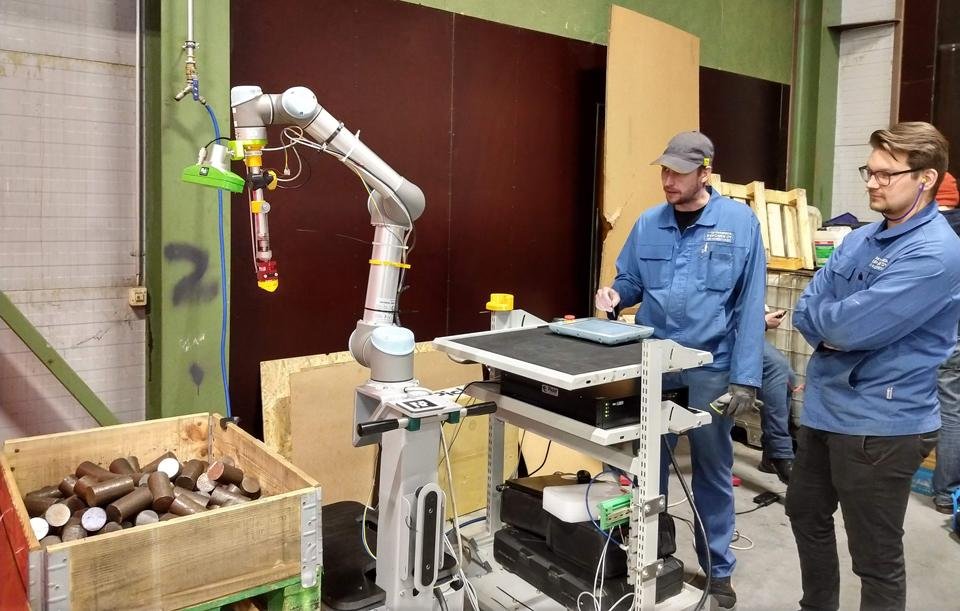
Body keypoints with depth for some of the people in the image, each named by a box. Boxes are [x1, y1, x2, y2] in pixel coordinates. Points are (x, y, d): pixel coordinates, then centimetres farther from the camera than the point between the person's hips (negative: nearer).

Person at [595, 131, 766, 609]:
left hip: (711, 368, -2)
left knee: (713, 470, 12)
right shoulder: (648, 224, 3)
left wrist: (745, 377, -12)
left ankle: (718, 569, 30)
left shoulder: (740, 222, -6)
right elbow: (630, 282, 13)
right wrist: (614, 295, -11)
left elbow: (750, 305, -7)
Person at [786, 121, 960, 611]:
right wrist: (837, 329, -13)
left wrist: (824, 317, -6)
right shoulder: (860, 240, 8)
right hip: (824, 407, 9)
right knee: (805, 513, 25)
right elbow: (806, 310, 5)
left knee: (876, 557, 7)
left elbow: (853, 326, -27)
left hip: (880, 423, -9)